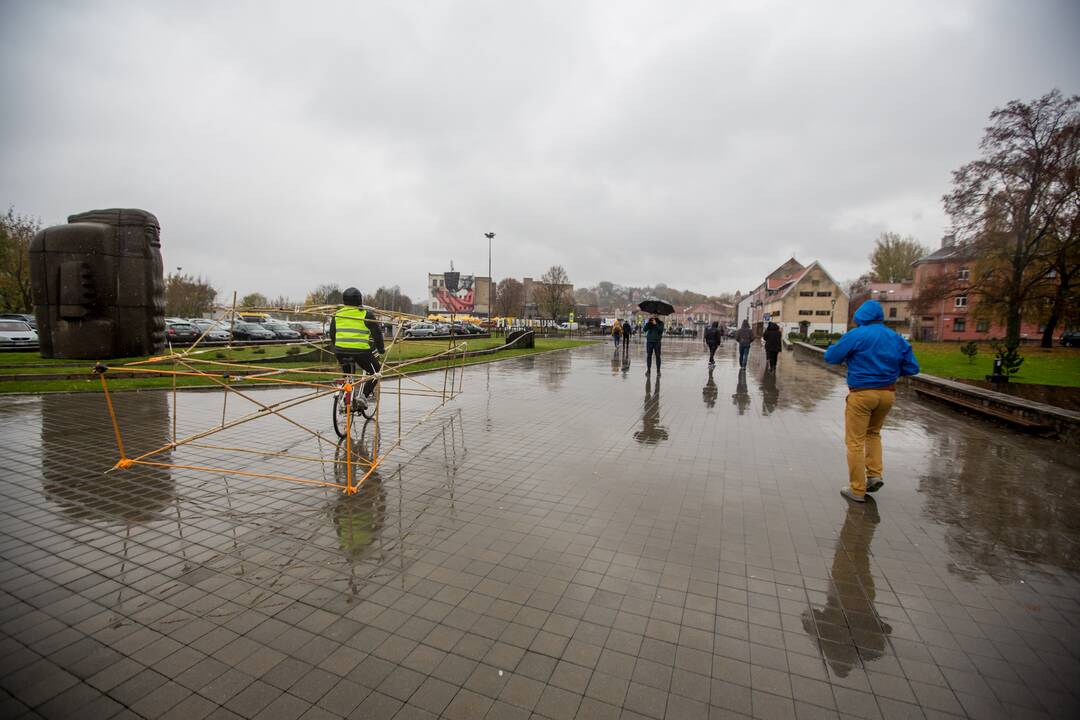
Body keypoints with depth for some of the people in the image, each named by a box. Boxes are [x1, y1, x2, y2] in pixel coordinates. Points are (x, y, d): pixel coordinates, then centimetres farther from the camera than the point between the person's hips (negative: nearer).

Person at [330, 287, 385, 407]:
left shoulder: (337, 314, 11)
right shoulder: (366, 314, -3)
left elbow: (332, 334, 20)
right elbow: (377, 332, 0)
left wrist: (336, 348, 34)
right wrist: (381, 348, 13)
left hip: (341, 351, 5)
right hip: (361, 351, -5)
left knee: (348, 374, 27)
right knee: (375, 372, 15)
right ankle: (364, 396, -1)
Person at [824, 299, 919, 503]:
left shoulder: (856, 335, -10)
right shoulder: (896, 338, 5)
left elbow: (830, 357, -10)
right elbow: (912, 368, 7)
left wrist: (841, 343, 10)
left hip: (862, 394, -6)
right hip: (887, 394, 6)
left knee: (855, 441, 2)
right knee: (873, 433, 27)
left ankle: (857, 490, 6)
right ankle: (875, 473, 17)